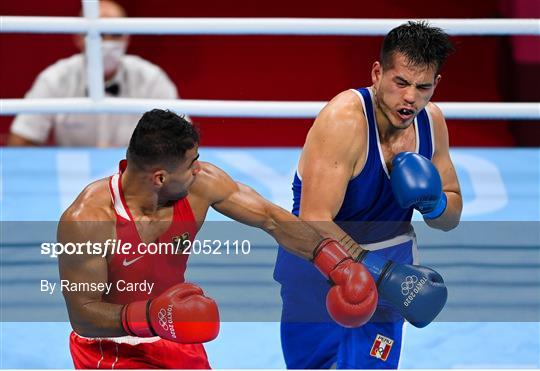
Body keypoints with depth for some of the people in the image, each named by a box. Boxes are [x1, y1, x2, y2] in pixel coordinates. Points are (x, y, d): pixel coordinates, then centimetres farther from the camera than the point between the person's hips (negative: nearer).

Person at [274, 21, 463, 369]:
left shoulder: (432, 121, -4)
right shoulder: (344, 119, -25)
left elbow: (452, 217, 9)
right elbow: (314, 222, -32)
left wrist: (435, 205, -16)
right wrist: (383, 273, -41)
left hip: (389, 264, 5)